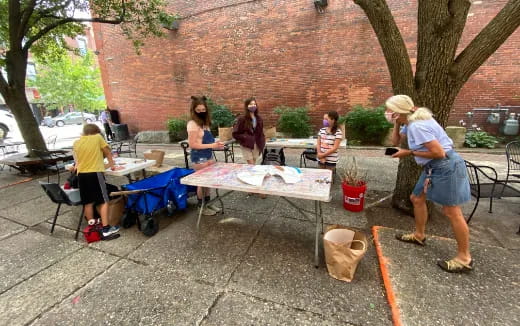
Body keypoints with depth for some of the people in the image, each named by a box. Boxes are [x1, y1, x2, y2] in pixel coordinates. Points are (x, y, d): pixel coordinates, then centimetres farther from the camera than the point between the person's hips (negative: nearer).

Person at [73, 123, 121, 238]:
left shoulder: (76, 143, 11)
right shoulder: (97, 137, 0)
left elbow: (77, 159, 20)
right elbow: (108, 152, 8)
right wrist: (111, 164, 21)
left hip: (81, 174, 5)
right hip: (95, 173, -5)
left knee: (88, 202, 13)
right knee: (104, 201, -1)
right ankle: (106, 228, -2)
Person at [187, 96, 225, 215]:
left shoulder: (205, 122, 11)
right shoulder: (192, 124, -15)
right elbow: (192, 144, -19)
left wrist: (216, 144, 0)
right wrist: (211, 145, -21)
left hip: (209, 156, 8)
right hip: (199, 158, -8)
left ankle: (208, 203, 29)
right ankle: (202, 207, 19)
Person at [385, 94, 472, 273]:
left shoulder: (417, 126, -24)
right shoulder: (410, 122, 5)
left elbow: (438, 152, -24)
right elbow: (396, 142, 13)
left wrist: (409, 153, -16)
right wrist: (396, 124, 1)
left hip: (446, 166, -10)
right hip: (434, 167, 10)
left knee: (451, 212, -1)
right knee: (417, 199, 17)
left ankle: (464, 258, 15)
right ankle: (419, 235, 34)